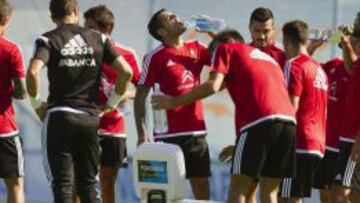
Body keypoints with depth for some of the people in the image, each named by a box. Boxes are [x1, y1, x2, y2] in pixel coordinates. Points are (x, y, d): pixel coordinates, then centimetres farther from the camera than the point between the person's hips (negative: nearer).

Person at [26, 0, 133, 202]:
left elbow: (33, 72, -19)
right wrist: (112, 103, 11)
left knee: (62, 185, -2)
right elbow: (126, 72, 0)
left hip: (59, 117, -3)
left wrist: (36, 103, -4)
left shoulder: (48, 40, -1)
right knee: (88, 184, 13)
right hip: (90, 117, 3)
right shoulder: (99, 39, 8)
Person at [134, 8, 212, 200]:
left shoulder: (196, 49, 9)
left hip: (196, 131, 5)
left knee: (202, 187, 7)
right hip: (168, 133, -5)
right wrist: (142, 134, -12)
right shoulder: (155, 57, -6)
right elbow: (140, 96, -6)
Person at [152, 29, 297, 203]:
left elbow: (212, 86, 0)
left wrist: (173, 102, 8)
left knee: (238, 189, -1)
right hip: (288, 121, 6)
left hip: (259, 122, -6)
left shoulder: (226, 48, 15)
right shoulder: (267, 57, 34)